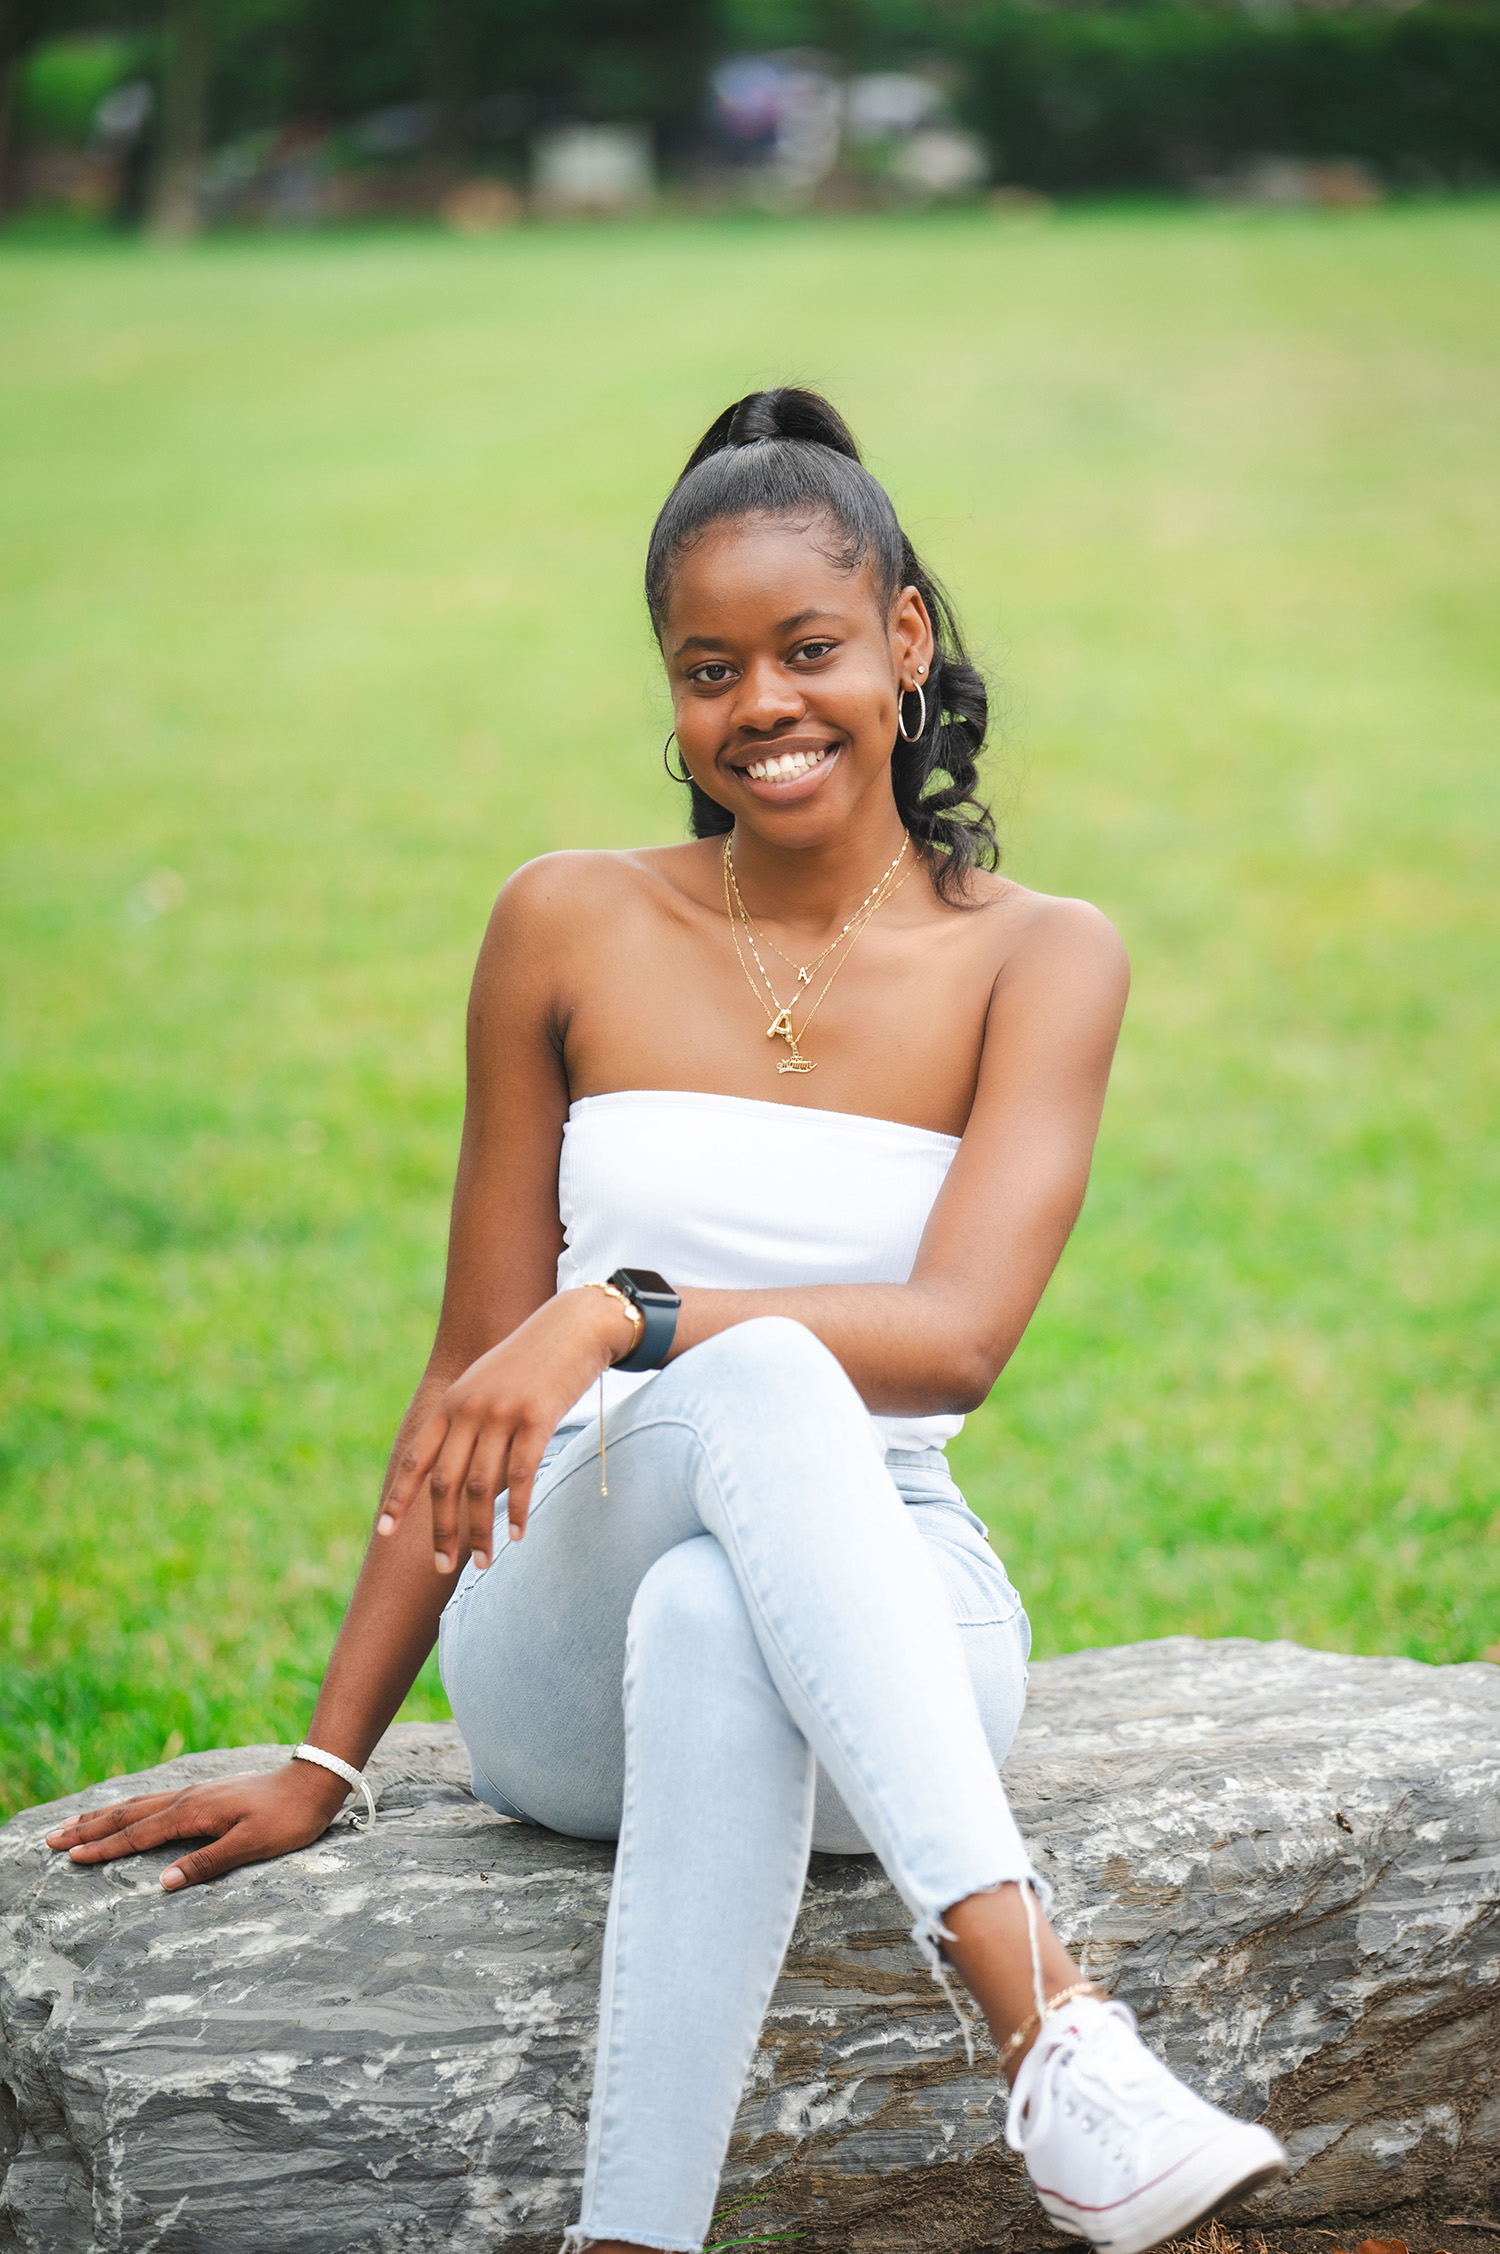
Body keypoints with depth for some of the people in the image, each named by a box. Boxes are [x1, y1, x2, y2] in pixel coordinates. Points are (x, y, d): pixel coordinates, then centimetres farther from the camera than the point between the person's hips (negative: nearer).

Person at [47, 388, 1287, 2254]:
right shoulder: (571, 929, 7)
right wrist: (324, 1765, 9)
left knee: (717, 1627, -40)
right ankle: (1048, 2021, -53)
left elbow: (959, 1337, -12)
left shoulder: (1038, 960, 3)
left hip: (893, 1635, 0)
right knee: (757, 1387, -38)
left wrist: (623, 1315, -28)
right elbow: (471, 1379, 10)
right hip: (563, 1637, 0)